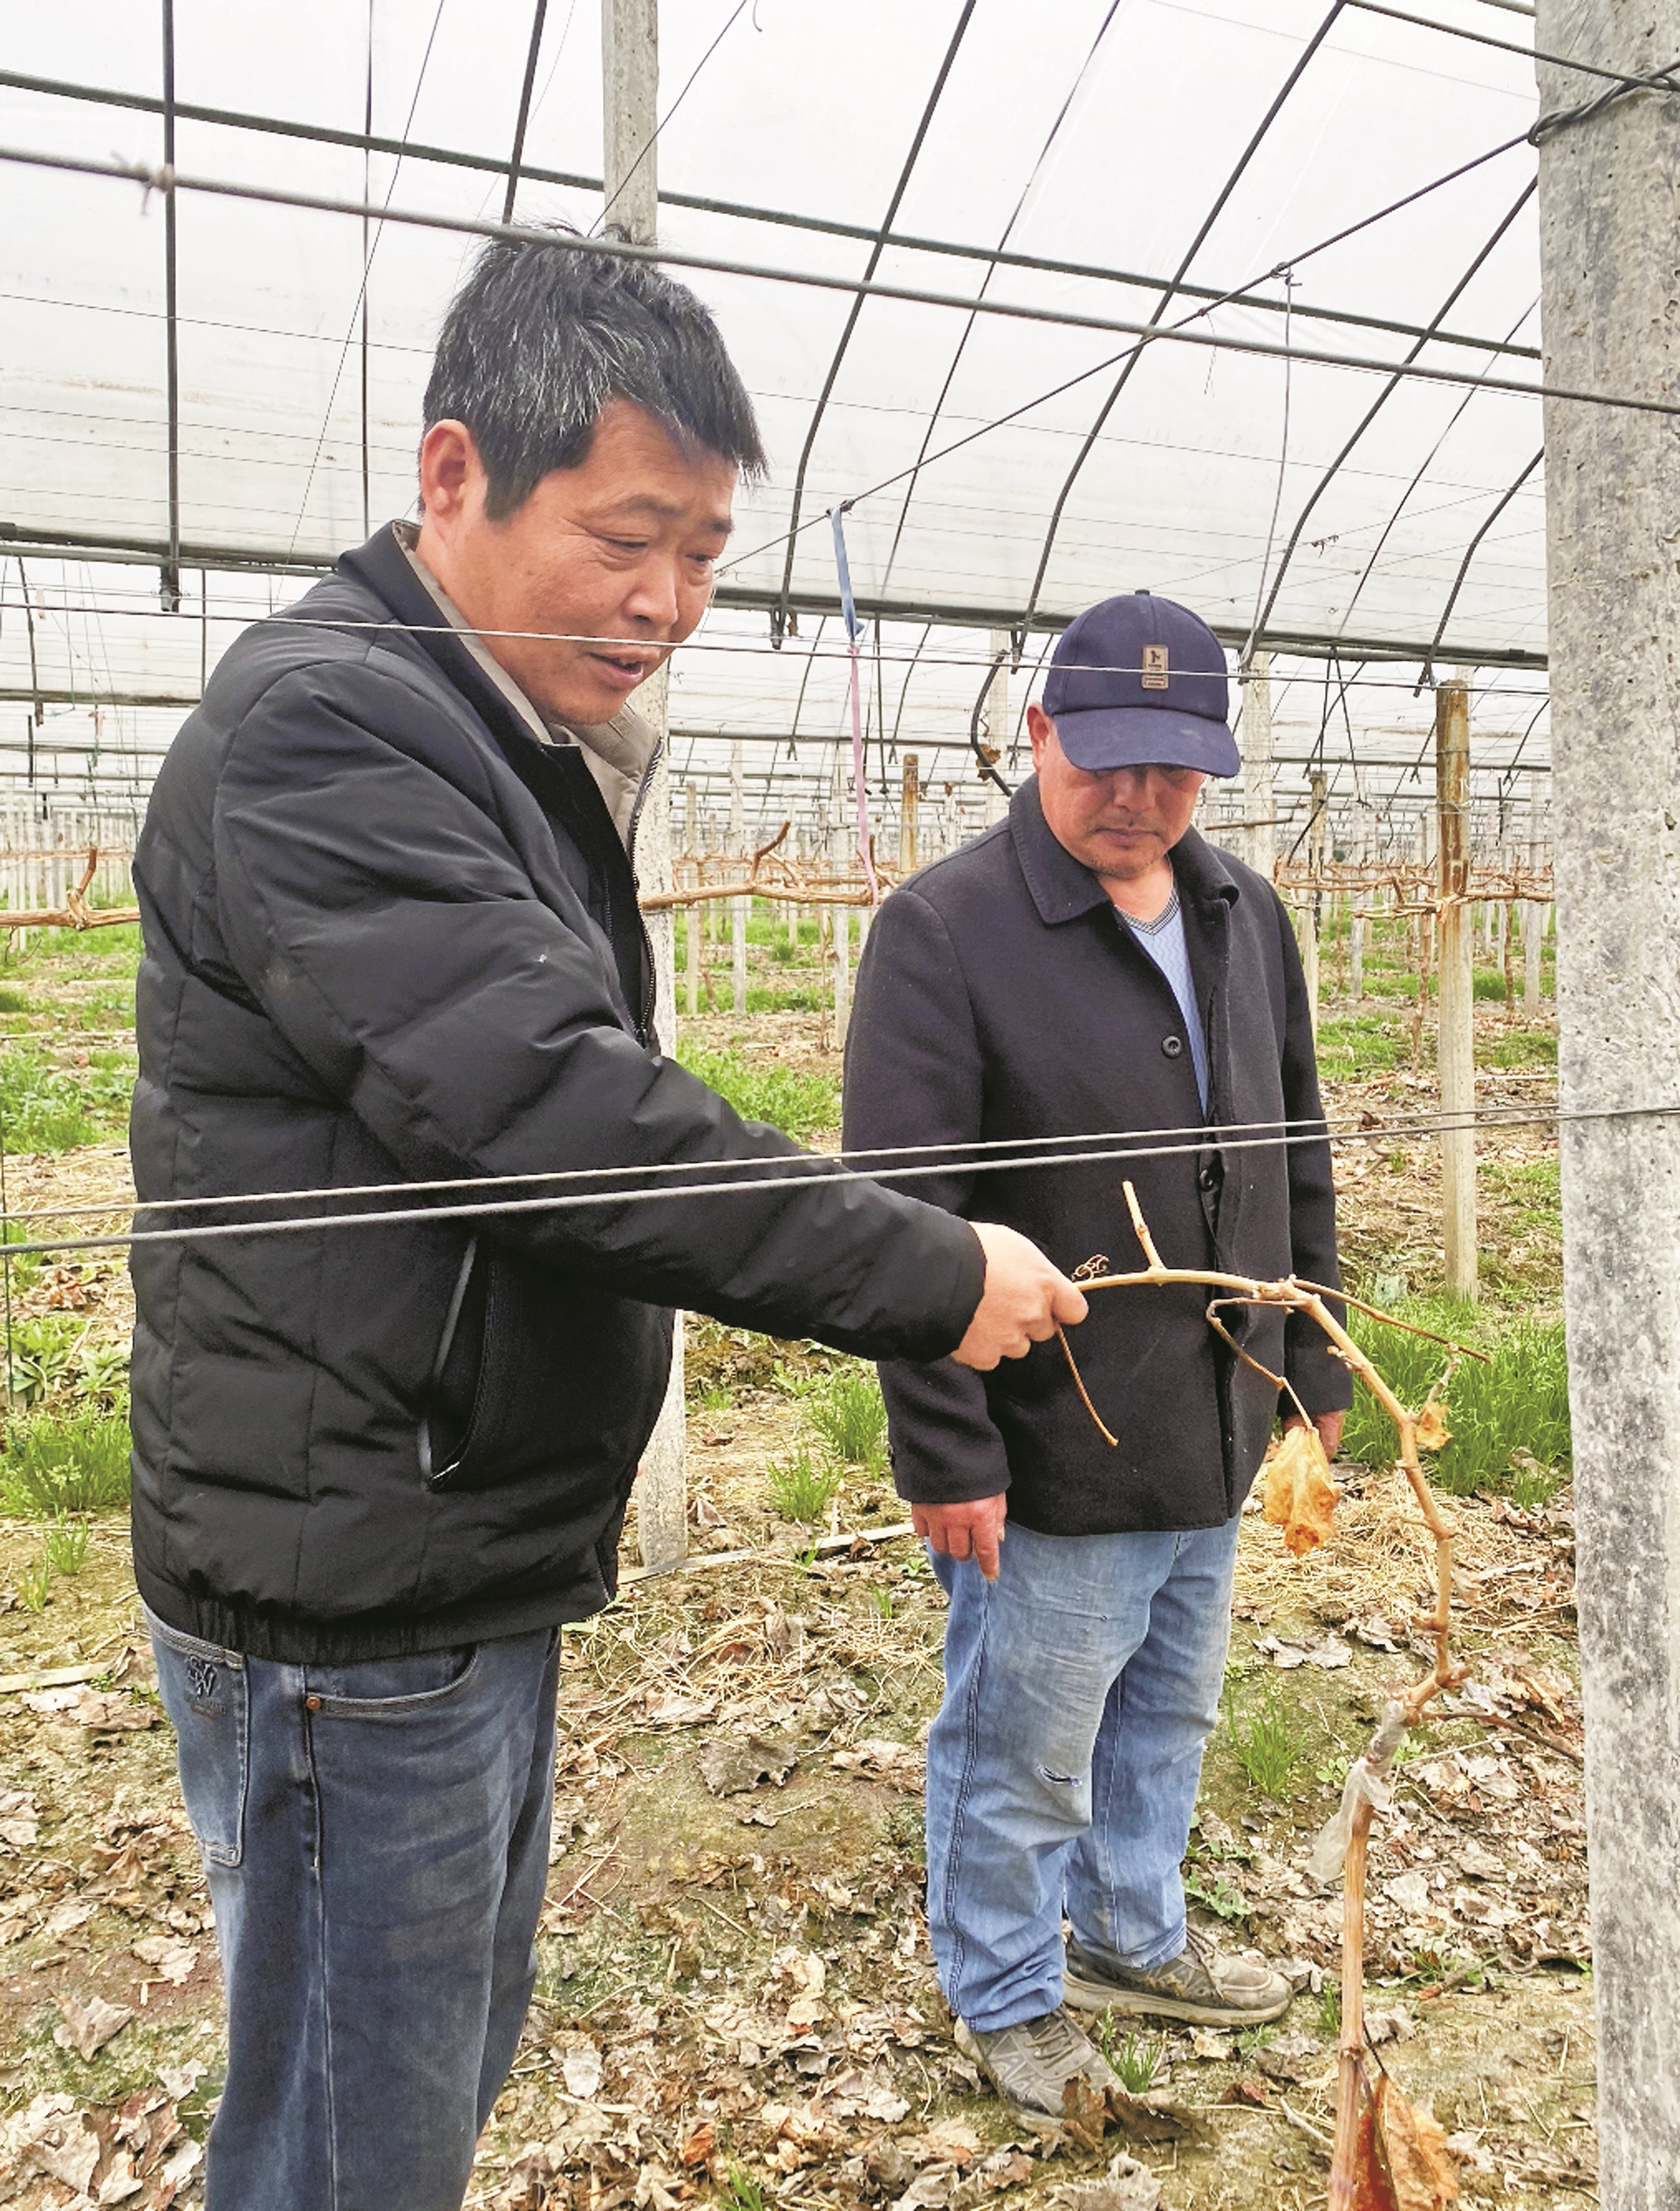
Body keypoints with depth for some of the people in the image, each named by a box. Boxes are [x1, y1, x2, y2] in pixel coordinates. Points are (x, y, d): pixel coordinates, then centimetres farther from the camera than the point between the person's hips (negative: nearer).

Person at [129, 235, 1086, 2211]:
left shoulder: (524, 757, 13)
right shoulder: (320, 729, -19)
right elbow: (546, 1110, -29)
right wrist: (932, 1281, -23)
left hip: (480, 1561, 10)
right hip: (351, 1603, -9)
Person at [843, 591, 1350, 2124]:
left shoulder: (1246, 914, 7)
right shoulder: (945, 929, -16)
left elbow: (1298, 1157, 15)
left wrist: (1314, 1360, 14)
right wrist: (945, 1451, -18)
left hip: (1215, 1436, 7)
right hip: (1051, 1455, -7)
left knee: (1167, 1718, 24)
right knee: (1023, 1749, 11)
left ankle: (1136, 1939, 48)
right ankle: (1009, 1998, 36)